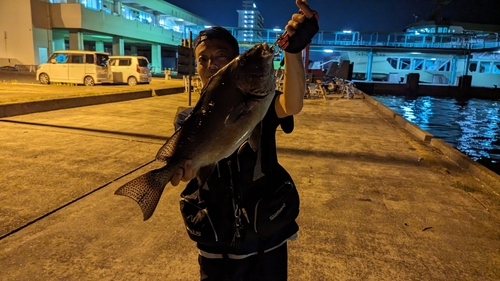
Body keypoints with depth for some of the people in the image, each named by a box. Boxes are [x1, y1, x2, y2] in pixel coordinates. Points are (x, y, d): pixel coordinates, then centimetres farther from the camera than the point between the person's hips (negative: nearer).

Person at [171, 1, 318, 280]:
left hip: (266, 239, -1)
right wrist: (184, 169, -41)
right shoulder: (189, 119, -3)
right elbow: (187, 163, -18)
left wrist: (293, 49, -47)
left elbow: (292, 105, -31)